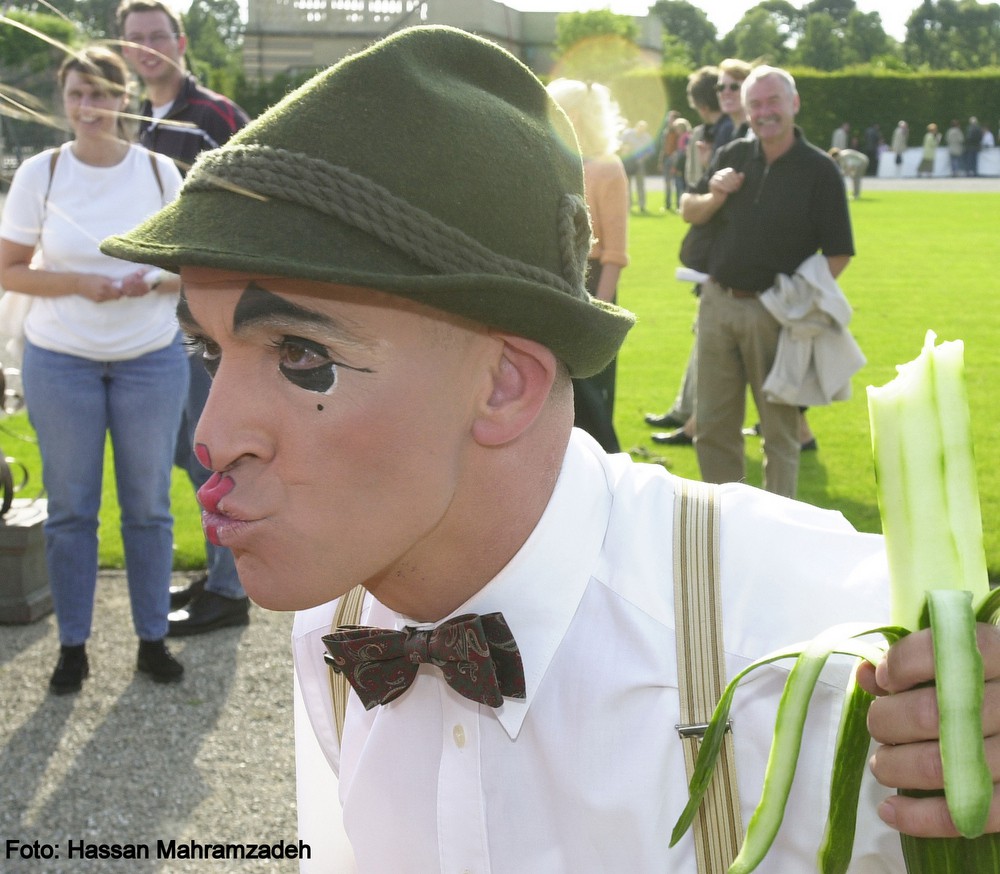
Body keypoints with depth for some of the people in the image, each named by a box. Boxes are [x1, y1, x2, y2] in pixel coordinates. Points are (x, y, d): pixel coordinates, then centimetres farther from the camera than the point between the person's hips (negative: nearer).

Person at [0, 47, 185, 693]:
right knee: (71, 507, 5)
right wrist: (79, 284, -17)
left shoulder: (159, 171, 0)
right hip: (61, 361, -1)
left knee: (149, 505, 6)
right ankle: (73, 647, 17)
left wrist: (152, 283, -16)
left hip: (151, 360, 1)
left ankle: (153, 639, 19)